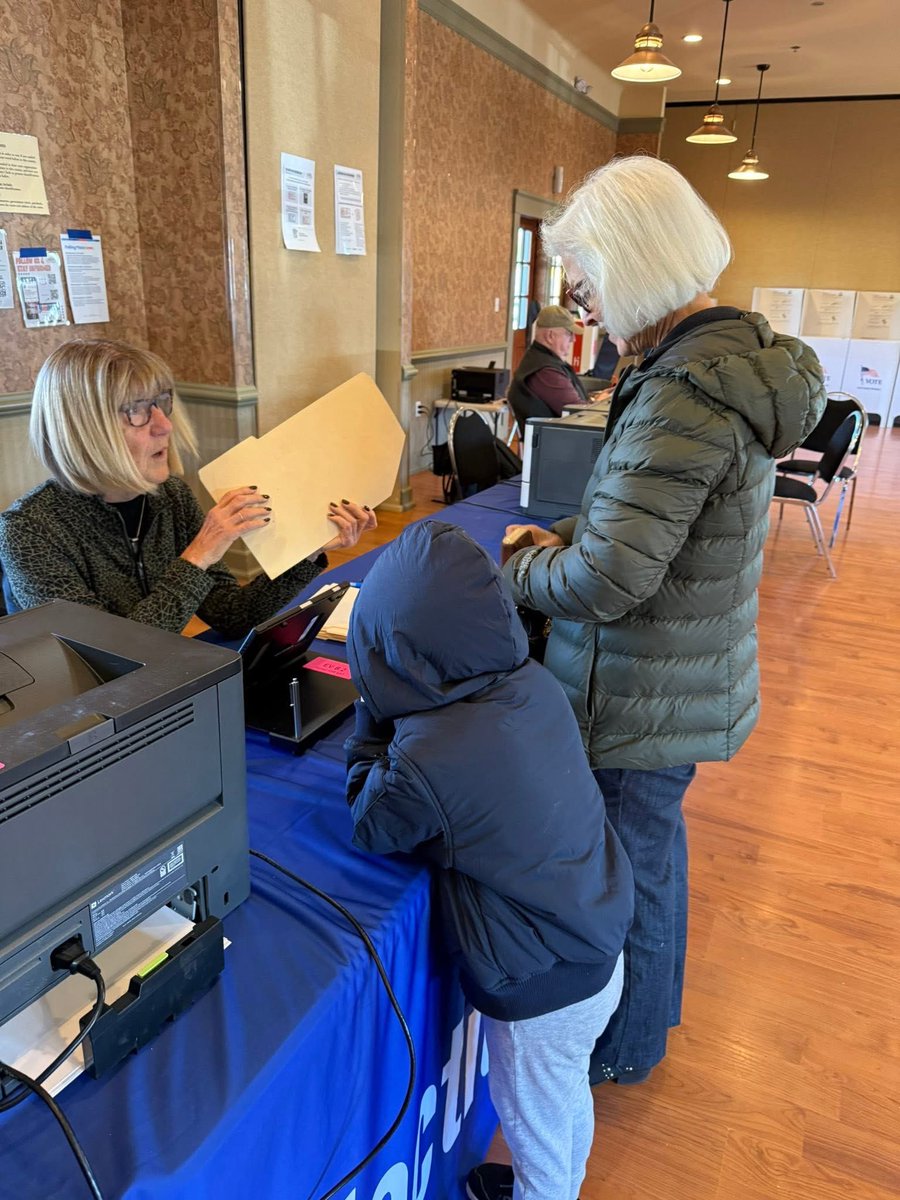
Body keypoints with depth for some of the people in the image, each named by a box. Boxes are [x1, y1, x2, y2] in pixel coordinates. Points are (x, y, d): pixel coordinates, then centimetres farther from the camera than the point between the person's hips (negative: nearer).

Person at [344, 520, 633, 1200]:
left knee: (536, 1132, 25)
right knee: (569, 1102, 34)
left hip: (541, 992, -7)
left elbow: (368, 825, -12)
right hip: (600, 956, 7)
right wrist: (392, 710, -3)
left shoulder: (423, 762, -34)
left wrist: (375, 712, -10)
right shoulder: (535, 682, -14)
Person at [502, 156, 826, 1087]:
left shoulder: (683, 395, -28)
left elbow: (605, 581, -31)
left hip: (647, 700, -9)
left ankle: (624, 1046, 41)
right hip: (694, 679, 9)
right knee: (654, 847, 27)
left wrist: (515, 570, -12)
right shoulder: (739, 356, 4)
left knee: (630, 865, 13)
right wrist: (569, 537, 4)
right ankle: (651, 1005, 54)